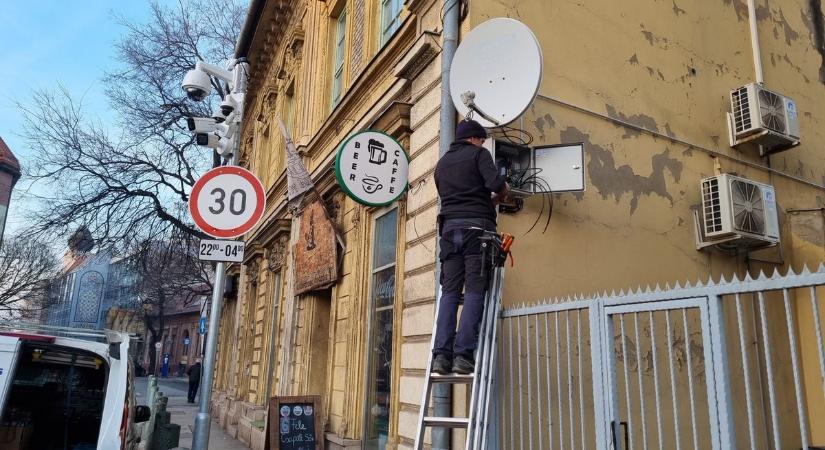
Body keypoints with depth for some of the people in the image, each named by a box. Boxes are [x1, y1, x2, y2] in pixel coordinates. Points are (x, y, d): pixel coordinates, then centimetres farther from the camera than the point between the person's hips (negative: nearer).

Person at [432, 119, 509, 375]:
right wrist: (502, 193, 13)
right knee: (474, 292, -6)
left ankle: (441, 355, -9)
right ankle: (463, 355, -13)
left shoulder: (442, 163, 24)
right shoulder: (478, 153, 6)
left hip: (449, 227, 5)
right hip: (476, 227, -5)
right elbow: (496, 184, -10)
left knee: (449, 292, 1)